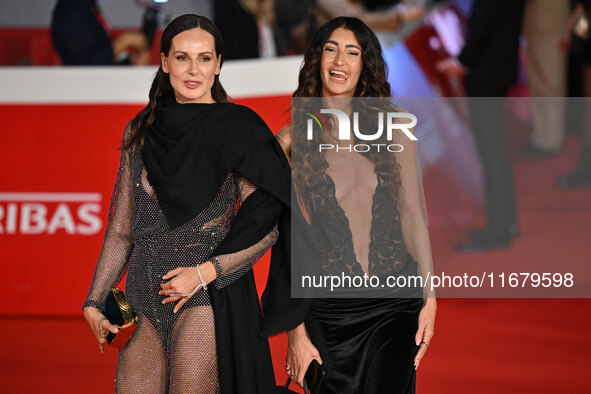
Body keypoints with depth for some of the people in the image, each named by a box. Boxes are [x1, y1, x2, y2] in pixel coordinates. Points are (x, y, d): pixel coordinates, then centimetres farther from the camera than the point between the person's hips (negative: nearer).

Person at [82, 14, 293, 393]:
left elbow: (265, 226, -6)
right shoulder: (141, 132, 12)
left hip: (210, 291, -5)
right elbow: (121, 229, 16)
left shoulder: (238, 128, -2)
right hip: (144, 296, 5)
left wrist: (205, 272, -15)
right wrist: (94, 301, 10)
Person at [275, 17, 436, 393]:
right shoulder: (292, 140, -1)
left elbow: (413, 213, 8)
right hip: (326, 313, -1)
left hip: (394, 305, 1)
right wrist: (295, 331, -4)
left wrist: (429, 298, 3)